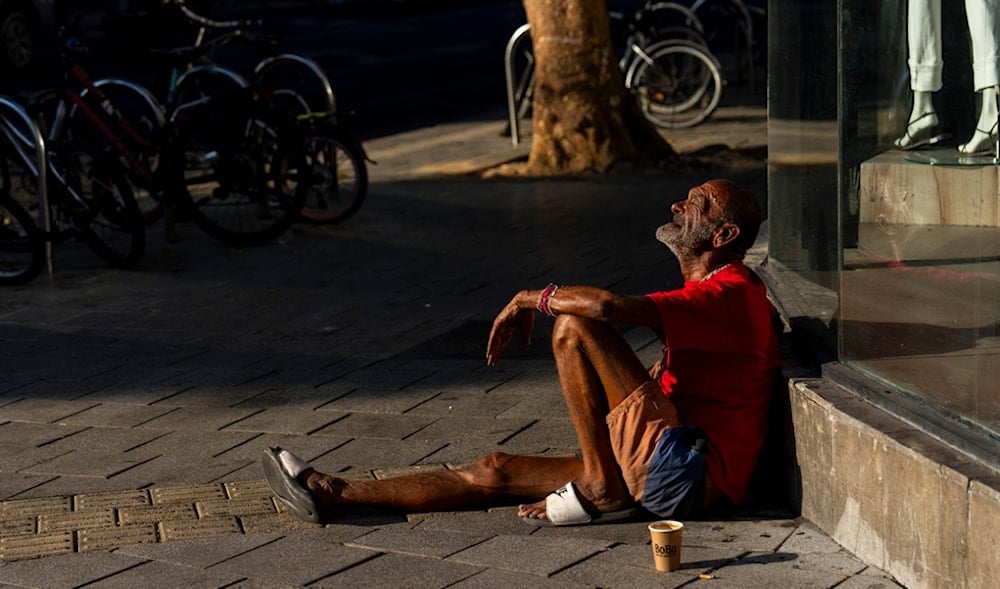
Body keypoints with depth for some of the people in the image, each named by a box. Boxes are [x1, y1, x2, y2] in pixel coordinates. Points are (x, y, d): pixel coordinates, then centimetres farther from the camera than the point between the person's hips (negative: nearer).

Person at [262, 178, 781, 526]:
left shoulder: (730, 295, -13)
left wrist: (531, 298, -11)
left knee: (573, 326, -19)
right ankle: (334, 496, 12)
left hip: (689, 472, -10)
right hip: (660, 473, 10)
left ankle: (600, 488, -13)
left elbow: (607, 304, -28)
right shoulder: (714, 293, 22)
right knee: (496, 472, 8)